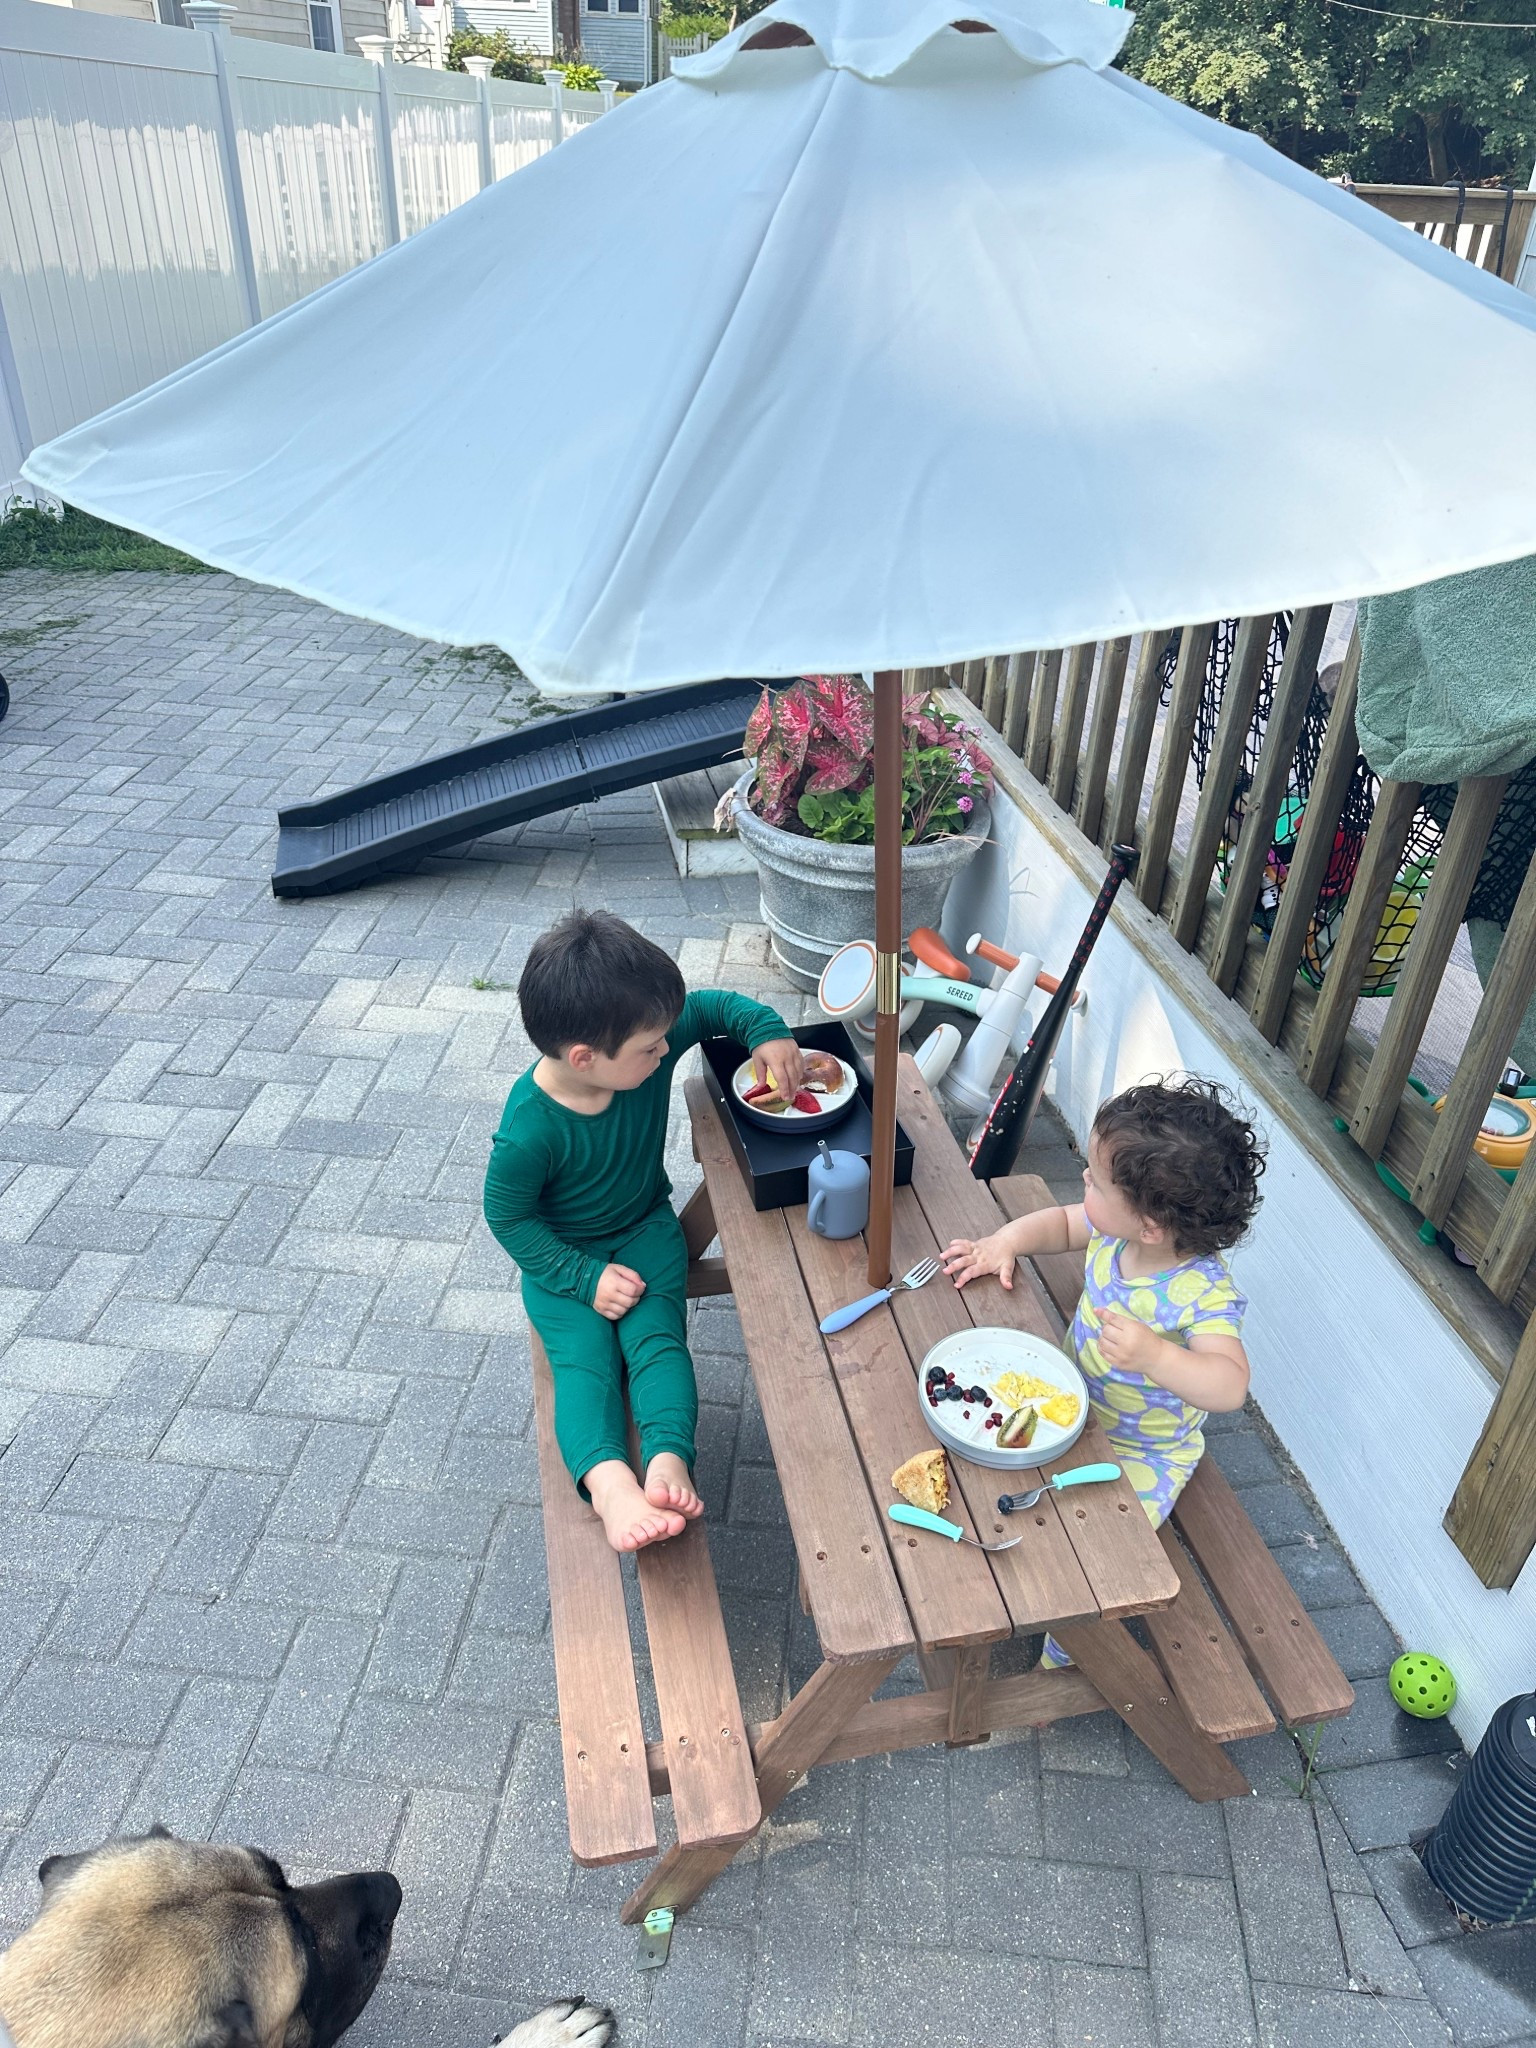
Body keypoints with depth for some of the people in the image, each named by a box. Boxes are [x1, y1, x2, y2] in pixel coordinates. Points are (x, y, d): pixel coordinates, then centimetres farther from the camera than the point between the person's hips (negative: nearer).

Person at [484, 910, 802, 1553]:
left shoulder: (649, 1048, -19)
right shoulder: (529, 1131, -30)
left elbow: (711, 1006, 0)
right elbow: (508, 1216, -14)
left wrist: (765, 1029, -20)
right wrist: (585, 1277, -20)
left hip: (645, 1229, 4)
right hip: (563, 1257, -3)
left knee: (657, 1338, -21)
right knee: (584, 1359, -25)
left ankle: (668, 1459, -35)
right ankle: (609, 1483, -43)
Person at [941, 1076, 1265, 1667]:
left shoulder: (1202, 1293, -34)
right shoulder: (1115, 1229, -16)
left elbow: (1229, 1386, -44)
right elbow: (1062, 1224, 4)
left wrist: (1155, 1356, -60)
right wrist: (1007, 1239, -14)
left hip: (1140, 1454, -7)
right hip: (1075, 1408, 7)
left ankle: (1066, 1654, 17)